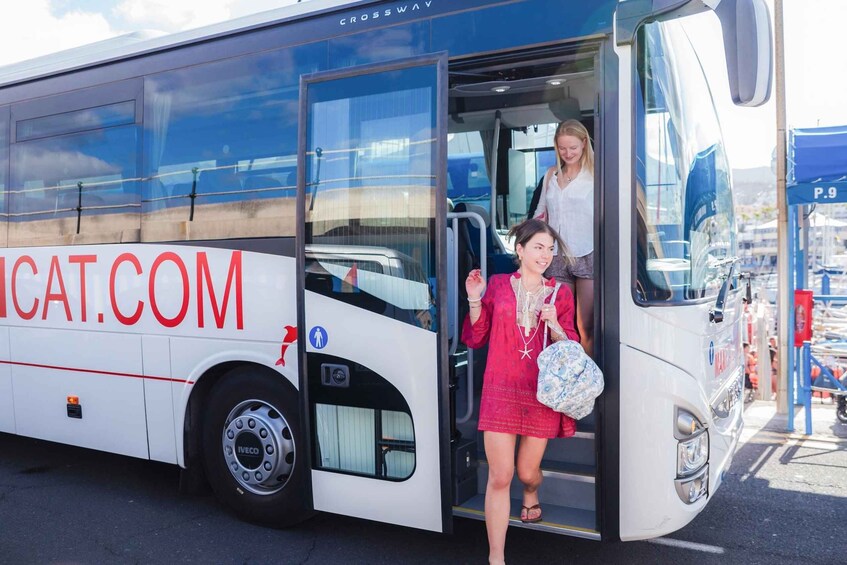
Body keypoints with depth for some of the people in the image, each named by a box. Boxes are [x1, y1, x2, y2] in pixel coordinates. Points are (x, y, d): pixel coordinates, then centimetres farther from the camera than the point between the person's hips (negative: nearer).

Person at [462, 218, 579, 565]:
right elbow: (475, 339, 6)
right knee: (500, 477, -4)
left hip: (541, 393, 2)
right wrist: (475, 301, -8)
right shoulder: (497, 286, 4)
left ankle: (531, 496, 52)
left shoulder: (560, 293, 7)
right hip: (501, 391, -1)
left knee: (528, 471, 13)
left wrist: (554, 325, -14)